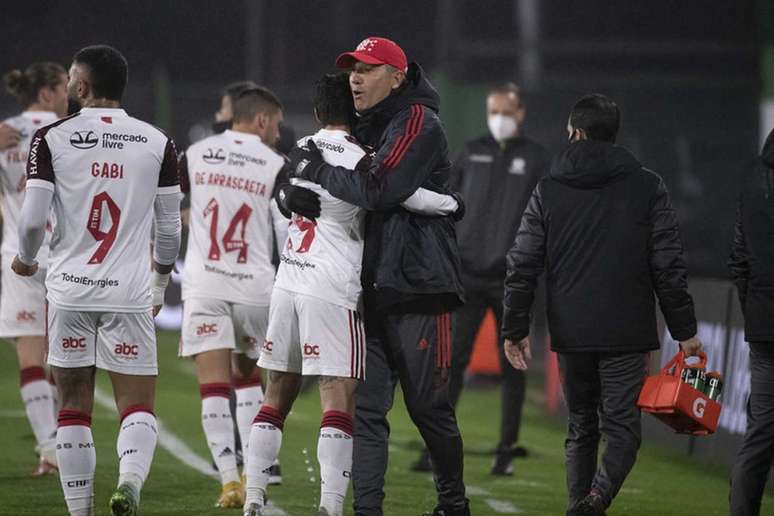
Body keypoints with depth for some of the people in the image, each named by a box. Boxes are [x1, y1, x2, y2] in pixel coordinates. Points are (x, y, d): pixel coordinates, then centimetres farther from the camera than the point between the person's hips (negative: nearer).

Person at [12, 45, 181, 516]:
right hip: (129, 292, 0)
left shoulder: (52, 139, -3)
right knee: (138, 407, 3)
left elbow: (33, 219, -7)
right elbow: (170, 228, 5)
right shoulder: (157, 143, 1)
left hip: (70, 290, 0)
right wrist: (161, 283, 22)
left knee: (74, 407, 11)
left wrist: (26, 260, 15)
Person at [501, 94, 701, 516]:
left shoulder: (548, 189, 4)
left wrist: (515, 329, 10)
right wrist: (685, 330, 5)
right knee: (622, 425, -3)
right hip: (627, 334, -2)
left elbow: (522, 266, 4)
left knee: (581, 426, 16)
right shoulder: (647, 187, 1)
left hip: (570, 334, 2)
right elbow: (669, 267, -1)